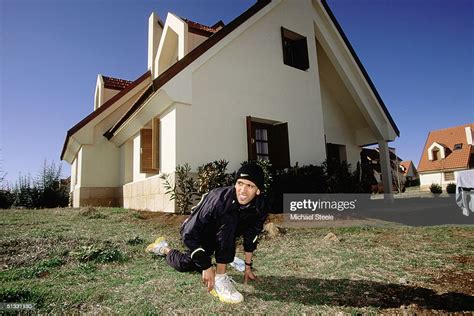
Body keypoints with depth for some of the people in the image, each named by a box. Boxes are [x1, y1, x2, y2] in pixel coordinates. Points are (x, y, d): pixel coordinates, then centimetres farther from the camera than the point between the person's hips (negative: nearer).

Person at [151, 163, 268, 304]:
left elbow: (251, 235, -7)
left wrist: (248, 267, -1)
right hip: (195, 233, -5)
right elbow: (189, 234, -34)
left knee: (185, 265, 18)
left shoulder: (260, 205, -25)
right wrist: (206, 267, -33)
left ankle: (165, 249, 48)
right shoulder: (219, 199, -42)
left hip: (219, 237, 6)